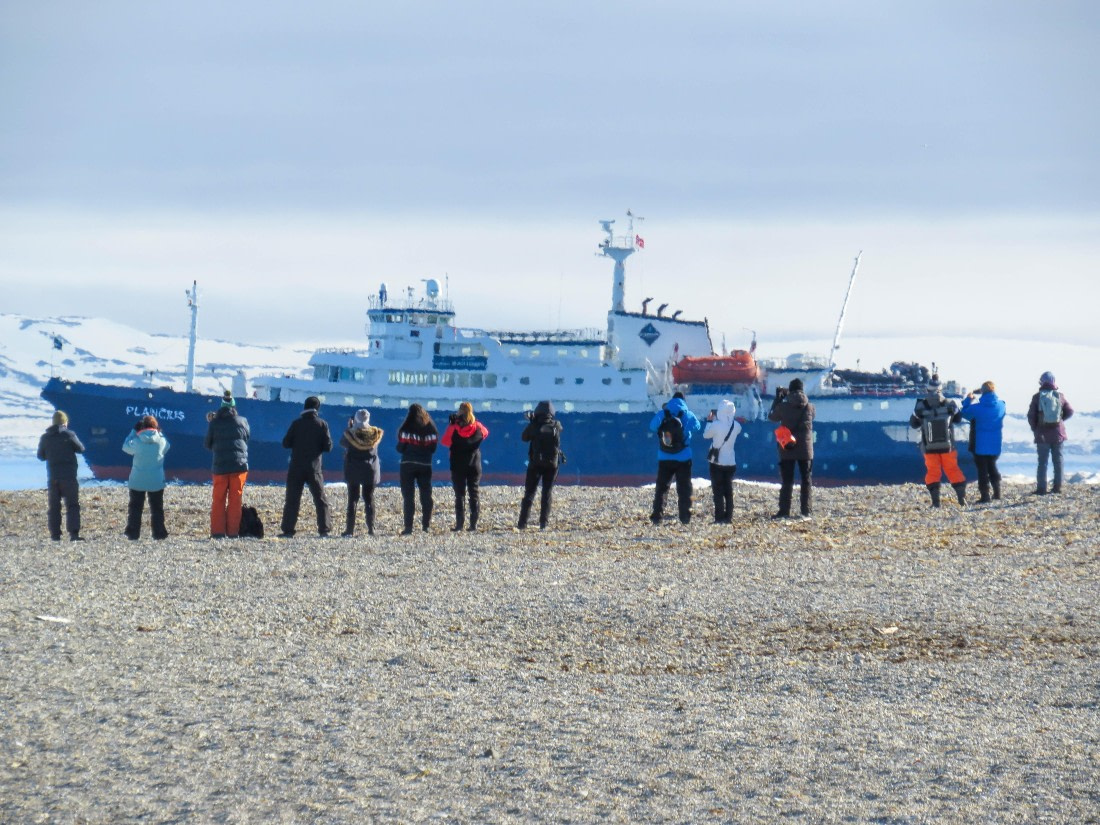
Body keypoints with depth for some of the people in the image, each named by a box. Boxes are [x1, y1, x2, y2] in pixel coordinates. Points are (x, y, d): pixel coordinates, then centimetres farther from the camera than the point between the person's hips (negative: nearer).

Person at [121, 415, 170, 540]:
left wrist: (133, 431, 9)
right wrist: (159, 432, 14)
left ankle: (133, 533, 4)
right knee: (157, 508, 11)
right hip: (156, 481, 1)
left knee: (135, 507, 8)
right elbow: (167, 446, 15)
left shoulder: (137, 441, -12)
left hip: (138, 481, -1)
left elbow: (126, 447, 7)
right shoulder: (161, 441, -8)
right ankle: (159, 533, 9)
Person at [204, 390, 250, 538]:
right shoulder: (242, 421, 2)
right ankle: (233, 531, 0)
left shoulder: (214, 423, -1)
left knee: (218, 500, 6)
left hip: (219, 466, 0)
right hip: (239, 465, 0)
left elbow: (207, 444, 7)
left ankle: (217, 531, 1)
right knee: (235, 500, 4)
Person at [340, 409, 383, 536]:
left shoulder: (350, 433, -13)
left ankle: (350, 529, -2)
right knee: (369, 498, 10)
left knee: (353, 498, 2)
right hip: (370, 469, 2)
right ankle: (371, 528, 6)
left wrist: (349, 427, 13)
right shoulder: (375, 433, -6)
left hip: (353, 469, -2)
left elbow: (342, 443, 5)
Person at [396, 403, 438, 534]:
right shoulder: (431, 429, 1)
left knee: (408, 495, 1)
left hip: (408, 464, -3)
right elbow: (433, 448, 6)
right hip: (425, 465, 3)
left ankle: (408, 526, -5)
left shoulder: (406, 429, -9)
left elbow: (400, 448, -7)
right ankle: (426, 525, 10)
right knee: (426, 495, 11)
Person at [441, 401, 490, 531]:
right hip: (475, 465, 2)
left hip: (458, 466, -2)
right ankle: (474, 523, 3)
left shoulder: (454, 428, -13)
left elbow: (445, 441, -1)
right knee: (475, 493, 7)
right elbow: (485, 434, 16)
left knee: (459, 494, 3)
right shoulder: (477, 427, -4)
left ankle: (459, 523, -3)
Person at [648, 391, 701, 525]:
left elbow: (652, 427, 10)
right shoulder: (688, 415, -4)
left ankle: (657, 515, 3)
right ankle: (685, 516, 2)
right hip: (683, 458, -1)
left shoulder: (661, 414, -3)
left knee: (661, 487, 9)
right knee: (684, 487, 6)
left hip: (664, 458, 1)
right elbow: (697, 428, 12)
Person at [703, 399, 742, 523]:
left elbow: (706, 435, -3)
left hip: (717, 462, -4)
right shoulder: (736, 425, -5)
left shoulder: (716, 425, -18)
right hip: (730, 462, 4)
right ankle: (728, 517, 10)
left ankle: (719, 518, -4)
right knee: (729, 491, 11)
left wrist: (709, 420, 10)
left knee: (718, 491, 1)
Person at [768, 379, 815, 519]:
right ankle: (807, 511, 4)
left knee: (787, 481, 4)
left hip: (787, 450, -1)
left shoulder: (783, 407, -8)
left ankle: (784, 511, 0)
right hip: (805, 449, 1)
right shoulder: (810, 407, -3)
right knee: (807, 481, 7)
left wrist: (778, 398, 17)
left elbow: (771, 417, 9)